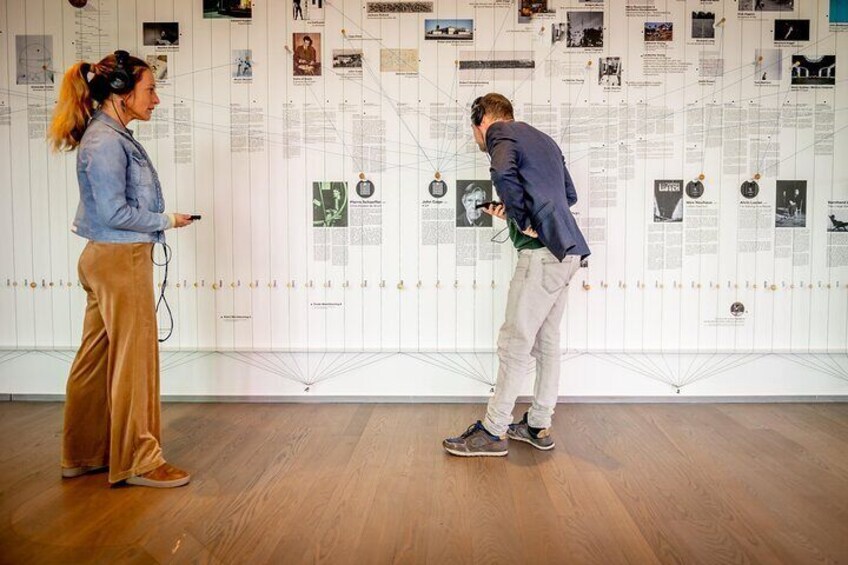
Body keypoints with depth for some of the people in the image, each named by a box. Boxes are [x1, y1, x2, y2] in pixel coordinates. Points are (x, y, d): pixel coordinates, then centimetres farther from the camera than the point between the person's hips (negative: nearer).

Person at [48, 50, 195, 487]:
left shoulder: (114, 136, 13)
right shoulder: (106, 141, -16)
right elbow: (114, 212, -20)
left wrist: (159, 221, 9)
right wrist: (166, 220, -9)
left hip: (105, 259, 10)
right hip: (120, 259, -10)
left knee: (98, 360, 15)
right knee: (133, 360, 0)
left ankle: (83, 455, 28)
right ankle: (138, 461, 13)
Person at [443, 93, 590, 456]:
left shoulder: (501, 134, -1)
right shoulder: (542, 139, 26)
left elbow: (504, 172, -25)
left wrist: (523, 220, -15)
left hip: (542, 251, -9)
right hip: (566, 251, 9)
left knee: (515, 342, -5)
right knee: (546, 341, 13)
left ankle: (493, 432, 2)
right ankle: (539, 426, 21)